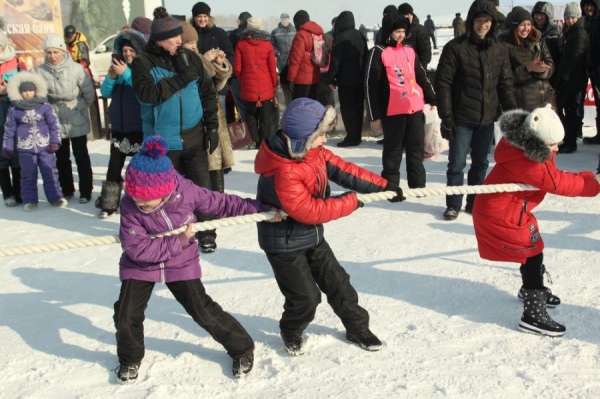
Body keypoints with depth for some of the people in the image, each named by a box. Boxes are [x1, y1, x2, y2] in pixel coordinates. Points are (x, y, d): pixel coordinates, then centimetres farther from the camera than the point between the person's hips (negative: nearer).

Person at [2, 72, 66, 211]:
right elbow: (9, 129, 5)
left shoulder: (45, 106, -1)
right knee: (28, 175, 5)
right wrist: (7, 147, 6)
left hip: (45, 146, 0)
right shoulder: (14, 109, 0)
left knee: (50, 173, 5)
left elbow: (54, 123, 1)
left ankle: (55, 197, 16)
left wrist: (55, 141, -5)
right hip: (25, 149, 0)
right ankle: (30, 201, 14)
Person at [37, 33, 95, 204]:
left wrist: (79, 108, 1)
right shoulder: (41, 71, -8)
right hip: (55, 121, 3)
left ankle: (86, 191, 16)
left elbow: (89, 93, -7)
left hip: (77, 121, -3)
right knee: (61, 158, 15)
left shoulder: (76, 68, -15)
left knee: (81, 156, 6)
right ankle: (67, 190, 29)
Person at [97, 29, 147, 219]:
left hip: (140, 129, -6)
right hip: (119, 127, 6)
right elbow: (105, 92, 8)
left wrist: (126, 73, -25)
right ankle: (108, 204, 21)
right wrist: (111, 77, -9)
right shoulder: (119, 67, 8)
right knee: (114, 166, 12)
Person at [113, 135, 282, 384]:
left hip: (181, 265, 0)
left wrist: (261, 210, -10)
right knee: (126, 316, -5)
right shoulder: (129, 206, -26)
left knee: (204, 311, -1)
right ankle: (130, 358, 27)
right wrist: (177, 243, -28)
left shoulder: (186, 192, -24)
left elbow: (222, 204, -10)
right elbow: (137, 248, -27)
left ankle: (242, 348, 21)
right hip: (140, 267, 1)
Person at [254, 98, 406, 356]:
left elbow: (343, 170, 1)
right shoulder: (283, 173, -33)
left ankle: (357, 328, 33)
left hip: (312, 237, 8)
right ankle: (291, 333, 32)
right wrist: (350, 202, -21)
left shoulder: (314, 152, -6)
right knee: (305, 296, 1)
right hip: (284, 244, -8)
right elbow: (310, 211, -31)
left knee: (336, 281, 14)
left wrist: (382, 185, -3)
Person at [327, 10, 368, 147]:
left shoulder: (341, 37, -12)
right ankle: (357, 136, 17)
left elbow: (335, 60, -14)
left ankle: (352, 137, -5)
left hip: (346, 80, -7)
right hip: (360, 79, 7)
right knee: (358, 108, 12)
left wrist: (331, 78, -7)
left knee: (347, 109, -3)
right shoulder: (360, 36, 12)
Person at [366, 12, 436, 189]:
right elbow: (370, 85, -6)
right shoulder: (378, 52, -4)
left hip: (415, 108, 5)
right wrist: (374, 115, -10)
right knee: (393, 150, 3)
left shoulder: (410, 51, 14)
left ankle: (418, 185, 21)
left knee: (416, 148, 11)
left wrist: (433, 99, 22)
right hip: (393, 110, -5)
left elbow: (421, 77, 23)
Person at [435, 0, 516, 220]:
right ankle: (453, 204, 16)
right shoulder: (455, 47, -7)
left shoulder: (500, 50, 6)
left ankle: (475, 203, 25)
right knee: (457, 163, 2)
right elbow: (442, 83, -9)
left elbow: (505, 84, 9)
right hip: (461, 118, -4)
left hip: (487, 119, 4)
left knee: (481, 163, 13)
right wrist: (446, 117, -13)